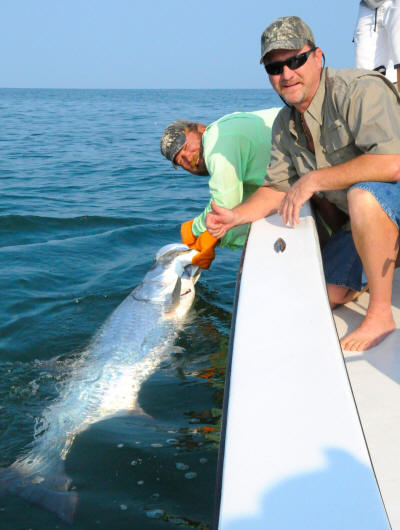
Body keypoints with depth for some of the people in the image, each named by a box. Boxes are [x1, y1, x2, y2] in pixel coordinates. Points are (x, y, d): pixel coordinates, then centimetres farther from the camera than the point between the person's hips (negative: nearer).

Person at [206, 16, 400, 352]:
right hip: (368, 219, 8)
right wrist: (237, 216, -10)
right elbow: (278, 189, 9)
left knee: (363, 193, -40)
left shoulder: (360, 90, -24)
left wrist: (314, 179, -30)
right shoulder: (286, 125, 3)